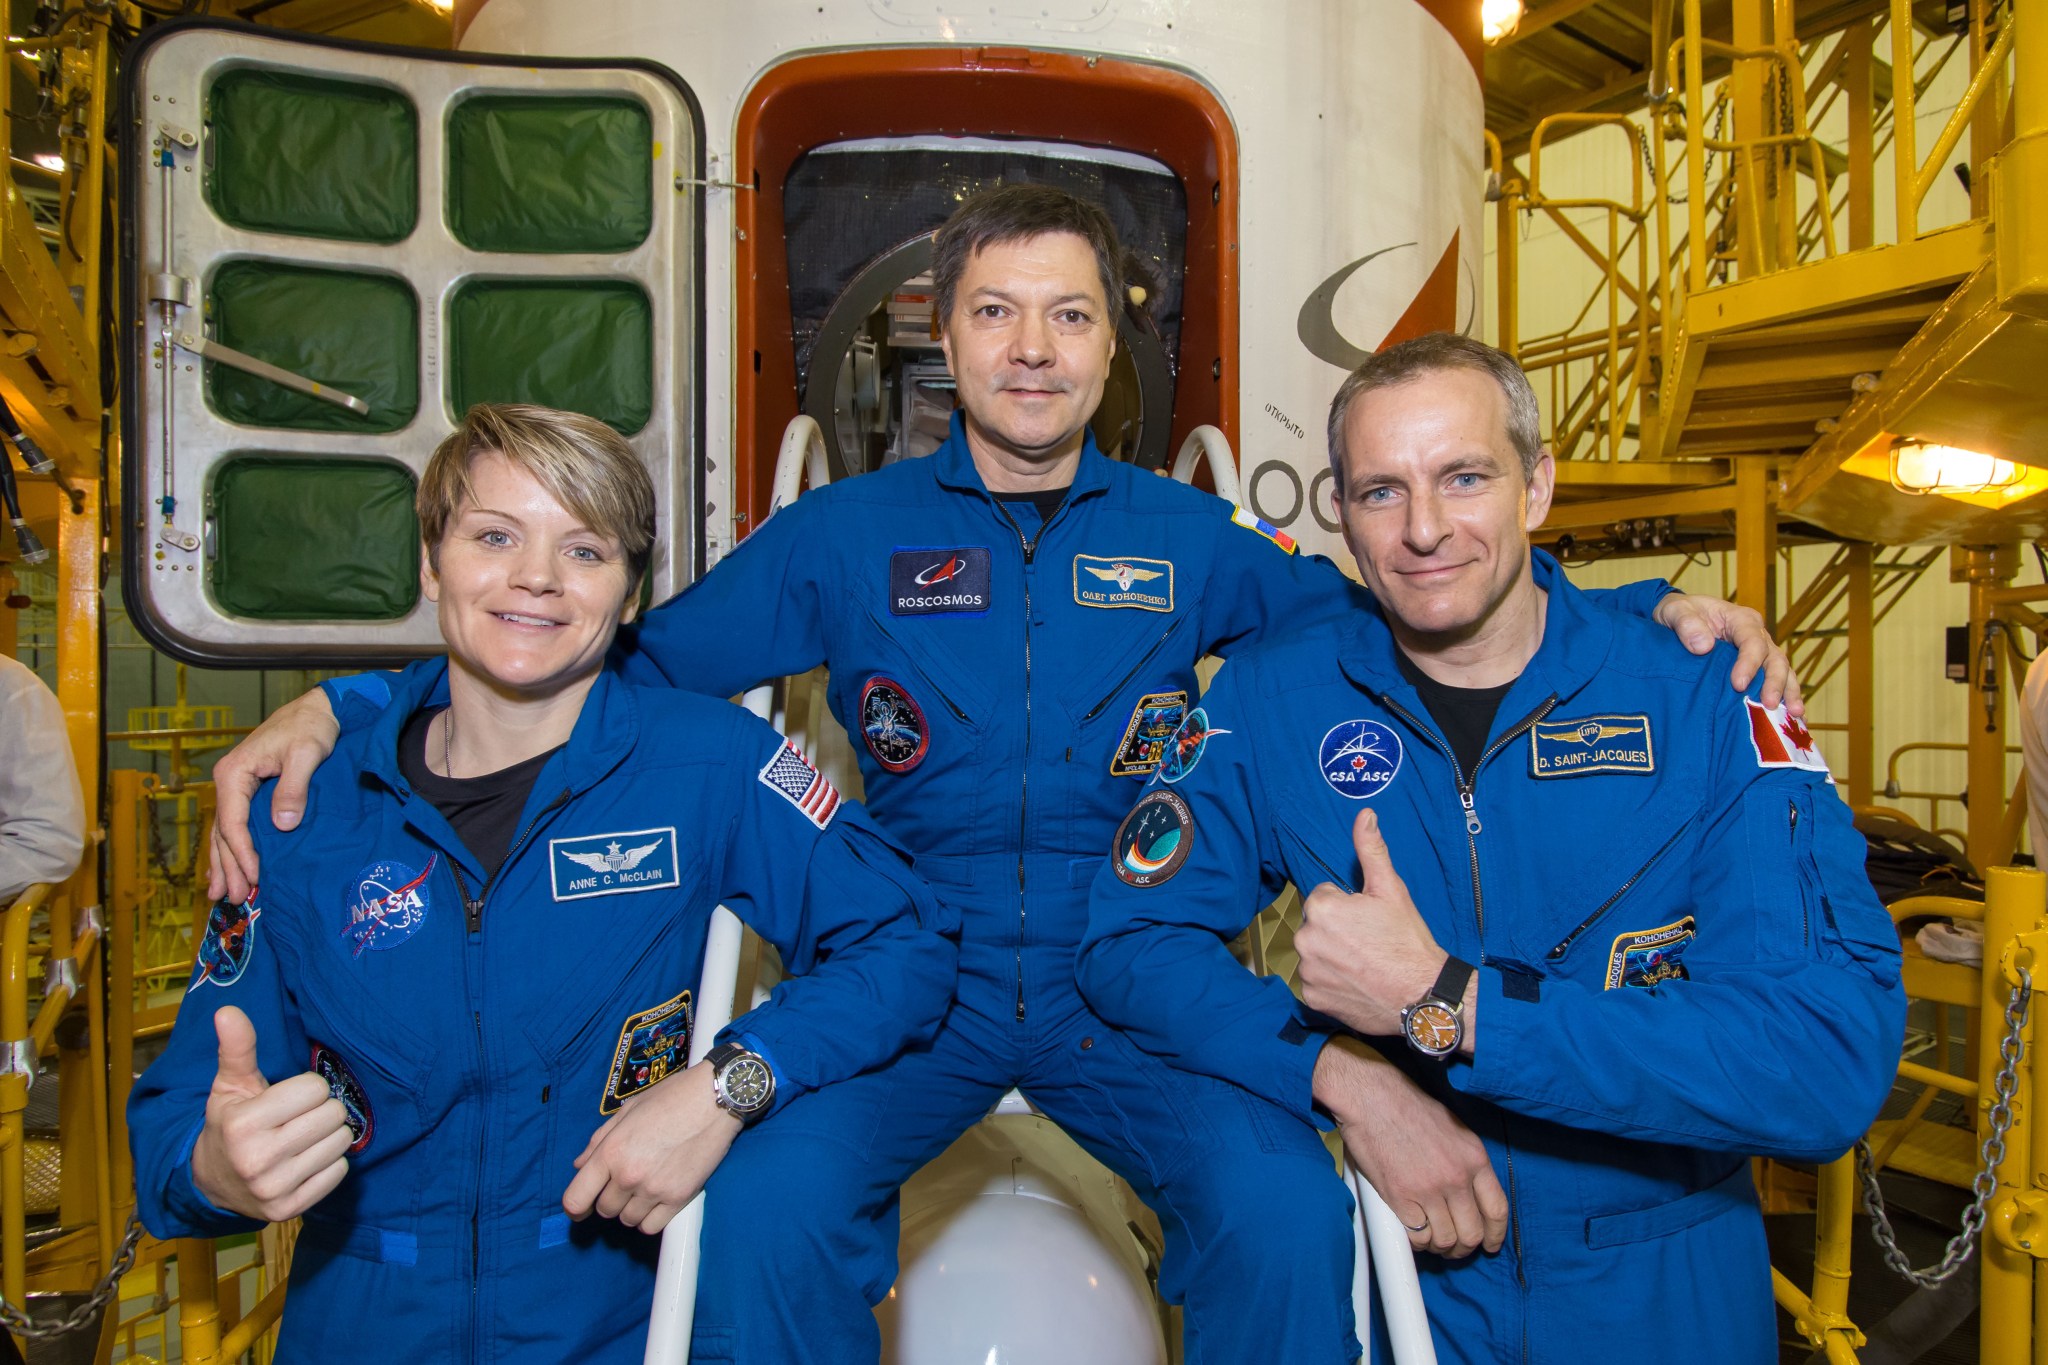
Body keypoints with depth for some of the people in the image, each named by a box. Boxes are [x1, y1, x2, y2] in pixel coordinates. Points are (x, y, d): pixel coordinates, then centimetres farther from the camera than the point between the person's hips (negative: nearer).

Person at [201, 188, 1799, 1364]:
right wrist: (342, 704, -6)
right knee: (769, 1203, -26)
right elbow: (631, 659, 4)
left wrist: (1655, 609, -2)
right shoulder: (847, 534, 4)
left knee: (1285, 1208, -24)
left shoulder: (1186, 538, 6)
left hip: (1131, 985, 1)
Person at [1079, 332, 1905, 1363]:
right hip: (1389, 1259, 2)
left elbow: (1835, 1056, -22)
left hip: (1657, 1282, -1)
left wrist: (1441, 1003, -28)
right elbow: (1129, 938, -10)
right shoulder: (1272, 696, -8)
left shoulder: (1707, 700, -13)